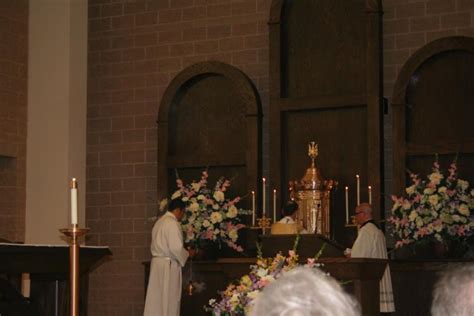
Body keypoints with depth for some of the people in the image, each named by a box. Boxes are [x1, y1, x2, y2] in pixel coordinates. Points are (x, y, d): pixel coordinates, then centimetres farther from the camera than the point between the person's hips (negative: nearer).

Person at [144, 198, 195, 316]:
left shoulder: (159, 222, 14)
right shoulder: (172, 223, -13)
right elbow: (175, 248, -21)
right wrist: (187, 254, -3)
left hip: (157, 262, 8)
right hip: (168, 265, -8)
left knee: (157, 299, 9)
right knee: (168, 301, -2)